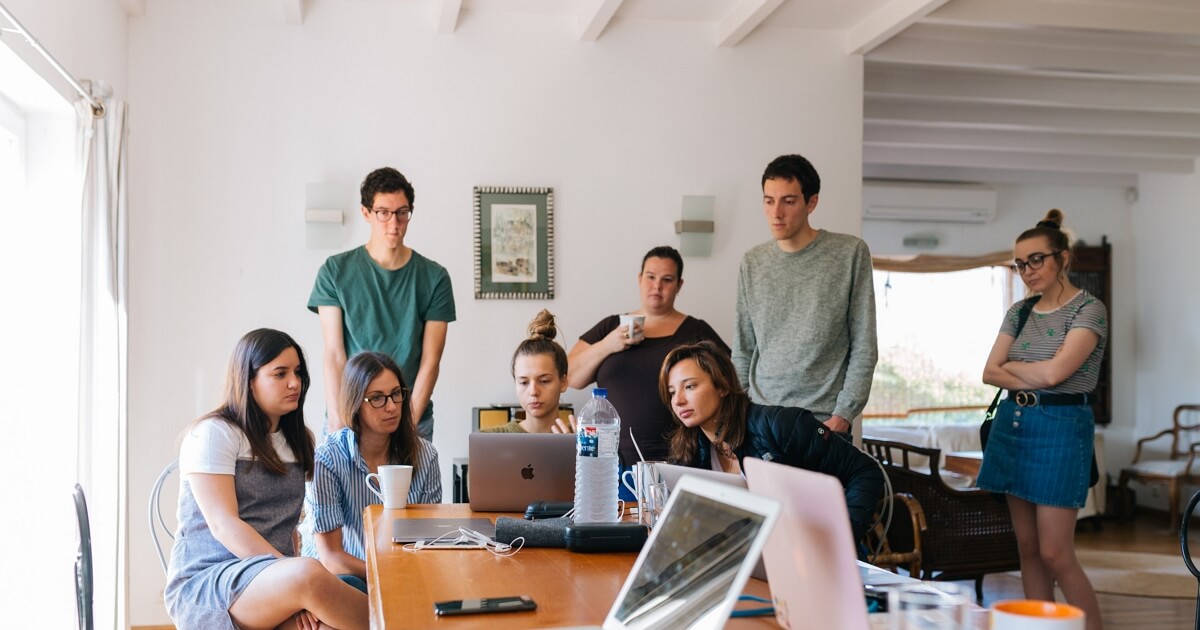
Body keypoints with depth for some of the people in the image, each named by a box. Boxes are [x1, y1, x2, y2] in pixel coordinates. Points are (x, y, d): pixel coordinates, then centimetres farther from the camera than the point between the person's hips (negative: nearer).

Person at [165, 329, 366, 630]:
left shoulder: (297, 441, 18)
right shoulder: (213, 433, -4)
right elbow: (223, 525, -14)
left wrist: (296, 593, -3)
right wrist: (295, 575, -23)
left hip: (274, 584, 5)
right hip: (204, 585, -5)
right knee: (309, 574, -36)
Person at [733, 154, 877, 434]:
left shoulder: (851, 253, -2)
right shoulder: (752, 263, 8)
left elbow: (864, 347, -2)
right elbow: (742, 351, 11)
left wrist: (843, 414, -8)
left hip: (825, 421, -3)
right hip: (760, 419, 3)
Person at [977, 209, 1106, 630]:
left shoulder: (1089, 310, -7)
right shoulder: (1019, 312, 12)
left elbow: (1054, 372, -19)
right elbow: (990, 373, 4)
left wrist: (1012, 366, -1)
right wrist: (1035, 380, -11)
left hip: (1060, 428, -6)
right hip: (1012, 425, 6)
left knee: (1055, 553, -7)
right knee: (1027, 547, 9)